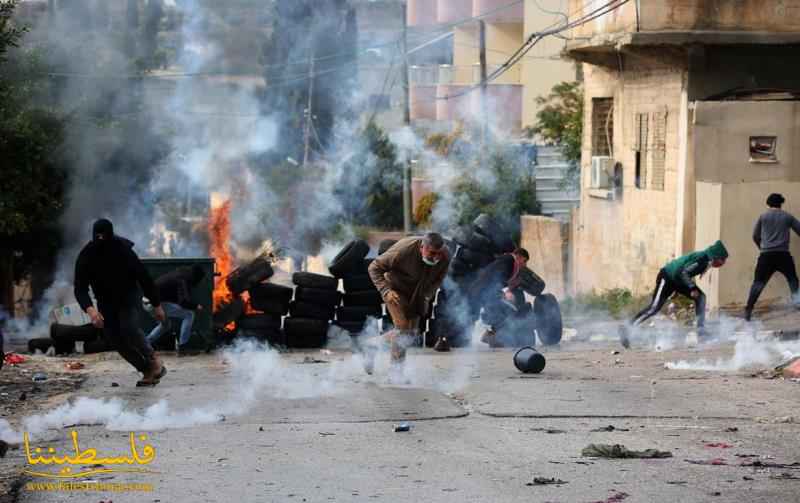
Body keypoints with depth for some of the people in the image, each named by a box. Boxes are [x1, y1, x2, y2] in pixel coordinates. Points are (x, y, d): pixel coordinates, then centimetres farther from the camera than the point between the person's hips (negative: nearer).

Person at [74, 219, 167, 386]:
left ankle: (153, 359, -6)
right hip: (106, 302, 3)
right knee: (114, 338, -1)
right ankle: (149, 372, 12)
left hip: (129, 296, -3)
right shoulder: (86, 257, -18)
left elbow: (144, 278, -12)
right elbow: (80, 289, -24)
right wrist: (90, 309, -44)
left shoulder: (123, 251, -21)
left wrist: (156, 305, -8)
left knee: (129, 327, -28)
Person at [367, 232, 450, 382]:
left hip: (417, 296, 6)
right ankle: (396, 371, -7)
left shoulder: (445, 257, -19)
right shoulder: (403, 250, -33)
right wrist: (386, 291, -32)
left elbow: (438, 278, 3)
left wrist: (427, 295, -10)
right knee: (402, 328, -19)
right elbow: (375, 268, -22)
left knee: (411, 333, 7)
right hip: (396, 290, -6)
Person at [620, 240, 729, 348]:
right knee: (655, 307, -16)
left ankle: (701, 329, 1)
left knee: (700, 297, -1)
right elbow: (684, 272, -28)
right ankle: (627, 329, -15)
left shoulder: (707, 259, 4)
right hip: (667, 278, -10)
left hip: (678, 279, 10)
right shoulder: (702, 259, -25)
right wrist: (692, 289, -30)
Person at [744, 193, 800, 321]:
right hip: (783, 254, 0)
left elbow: (755, 236, 11)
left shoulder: (763, 216, 6)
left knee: (758, 282, 1)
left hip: (766, 255, 0)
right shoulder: (787, 217, 6)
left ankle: (749, 310, -9)